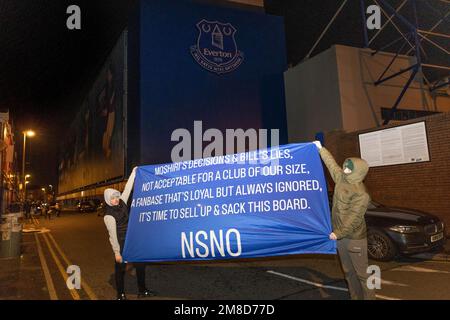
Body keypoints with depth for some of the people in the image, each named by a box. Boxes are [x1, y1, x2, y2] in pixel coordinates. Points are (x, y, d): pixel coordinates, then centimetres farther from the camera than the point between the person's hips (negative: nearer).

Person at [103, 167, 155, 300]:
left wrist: (133, 173, 4)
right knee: (120, 268, 8)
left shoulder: (121, 202, -1)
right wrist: (117, 252, -17)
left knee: (140, 264, 11)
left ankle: (142, 291, 24)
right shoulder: (109, 215, -19)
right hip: (121, 243, -7)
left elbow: (128, 189, 5)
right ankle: (121, 294, 25)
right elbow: (113, 235, -18)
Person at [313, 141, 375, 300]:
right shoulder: (341, 179, 4)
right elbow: (332, 164, 18)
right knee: (349, 272, 16)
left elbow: (353, 218, -22)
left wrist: (338, 233, -24)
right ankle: (355, 297, 27)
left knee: (362, 272, 0)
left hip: (354, 238, -8)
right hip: (340, 235, 8)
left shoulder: (361, 193, -18)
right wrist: (321, 149, 23)